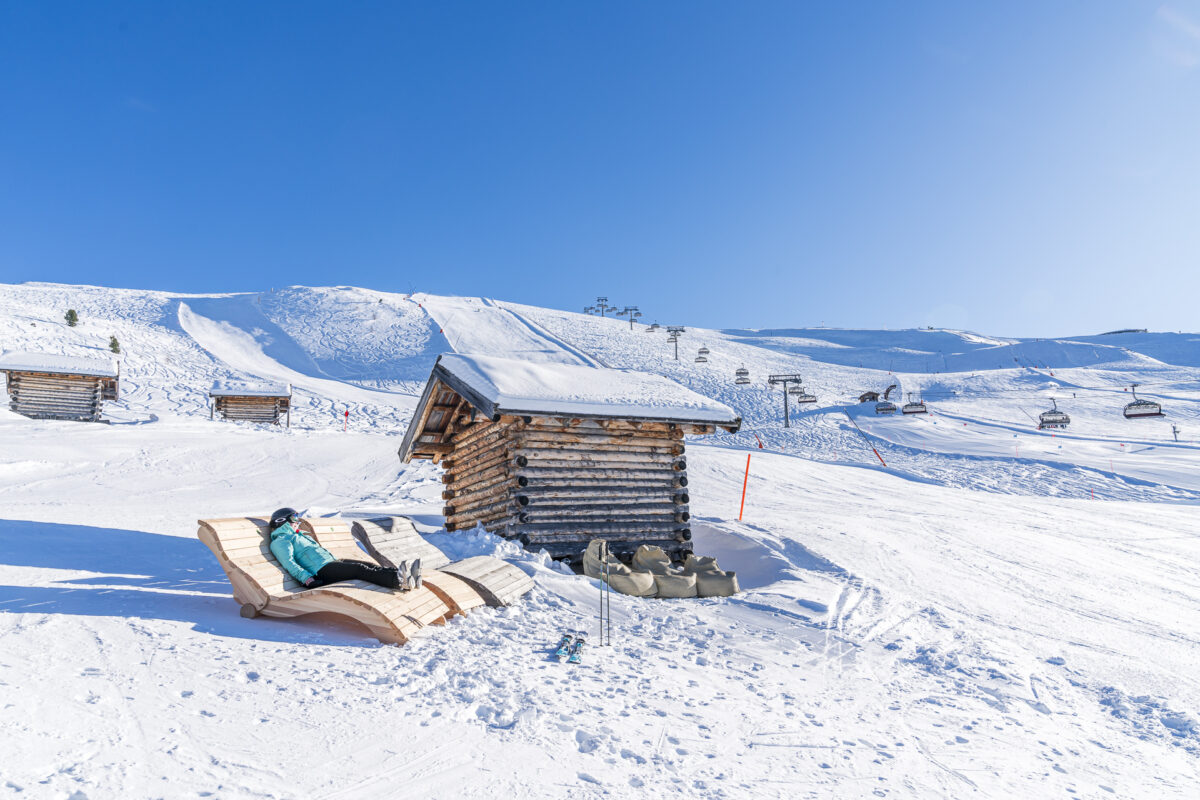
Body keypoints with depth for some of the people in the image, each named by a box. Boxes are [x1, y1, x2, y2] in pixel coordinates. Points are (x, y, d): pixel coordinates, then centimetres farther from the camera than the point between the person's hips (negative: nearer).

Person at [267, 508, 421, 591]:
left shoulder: (300, 536, 35)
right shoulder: (280, 541, 7)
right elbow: (289, 564, -8)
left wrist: (336, 560, 25)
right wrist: (306, 578, -22)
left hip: (331, 562, 9)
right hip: (321, 572, -9)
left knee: (369, 565, -14)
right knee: (359, 569, -29)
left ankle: (406, 577, -34)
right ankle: (398, 581, -49)